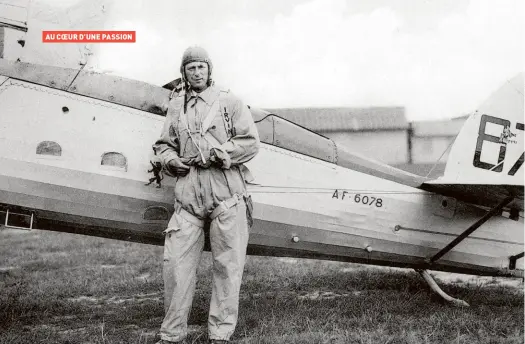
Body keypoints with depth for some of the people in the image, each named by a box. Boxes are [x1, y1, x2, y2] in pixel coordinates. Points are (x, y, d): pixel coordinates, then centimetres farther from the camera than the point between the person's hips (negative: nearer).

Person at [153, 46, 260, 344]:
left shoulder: (229, 102, 5)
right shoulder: (176, 107, 16)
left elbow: (251, 142, -1)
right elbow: (164, 145, 22)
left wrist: (215, 154, -10)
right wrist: (171, 160, 0)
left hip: (226, 196, -3)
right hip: (188, 196, 3)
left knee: (227, 265, 1)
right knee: (176, 263, 0)